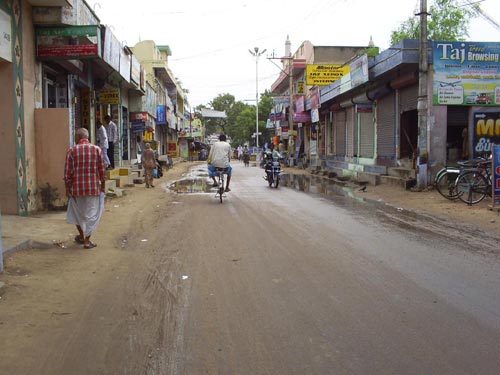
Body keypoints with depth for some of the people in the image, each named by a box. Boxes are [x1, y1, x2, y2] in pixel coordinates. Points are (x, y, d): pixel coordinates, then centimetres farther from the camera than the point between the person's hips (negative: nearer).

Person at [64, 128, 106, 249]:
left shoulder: (72, 151, -3)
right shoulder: (97, 149, 1)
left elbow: (68, 172, -5)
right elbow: (102, 170, 2)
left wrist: (67, 188, 1)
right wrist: (103, 186, 10)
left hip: (77, 187, 0)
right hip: (93, 187, 0)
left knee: (77, 211, 20)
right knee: (91, 213, 7)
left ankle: (81, 235, 33)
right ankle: (87, 240, 5)